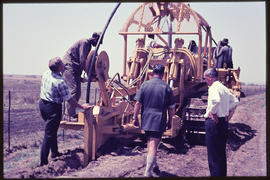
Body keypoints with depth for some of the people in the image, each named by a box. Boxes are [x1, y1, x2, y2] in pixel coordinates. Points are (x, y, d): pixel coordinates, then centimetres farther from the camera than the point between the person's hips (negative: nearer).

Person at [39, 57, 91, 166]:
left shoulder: (46, 74, -1)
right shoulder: (60, 82, -23)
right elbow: (69, 99, -17)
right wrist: (81, 106, -7)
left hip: (42, 103, 8)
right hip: (53, 108, -8)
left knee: (52, 130, 23)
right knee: (49, 134, -3)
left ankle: (55, 153, 36)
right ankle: (44, 162, 0)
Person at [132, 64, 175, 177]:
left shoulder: (145, 85, 0)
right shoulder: (166, 87, -3)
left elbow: (138, 103, -2)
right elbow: (171, 108, 1)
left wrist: (135, 117, 7)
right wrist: (170, 121, 13)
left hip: (146, 120, 3)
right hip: (159, 121, -2)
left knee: (150, 142, 21)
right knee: (153, 145, -3)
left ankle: (154, 165, 34)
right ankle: (147, 172, -6)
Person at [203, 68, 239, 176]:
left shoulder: (213, 88, -14)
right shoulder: (223, 87, 14)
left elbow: (216, 100, -34)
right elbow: (235, 101, 23)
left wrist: (212, 113, -21)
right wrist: (229, 113, 18)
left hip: (213, 122, -9)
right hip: (224, 122, 9)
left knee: (213, 154, -2)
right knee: (221, 153, 18)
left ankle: (215, 174, 2)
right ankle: (222, 174, 27)